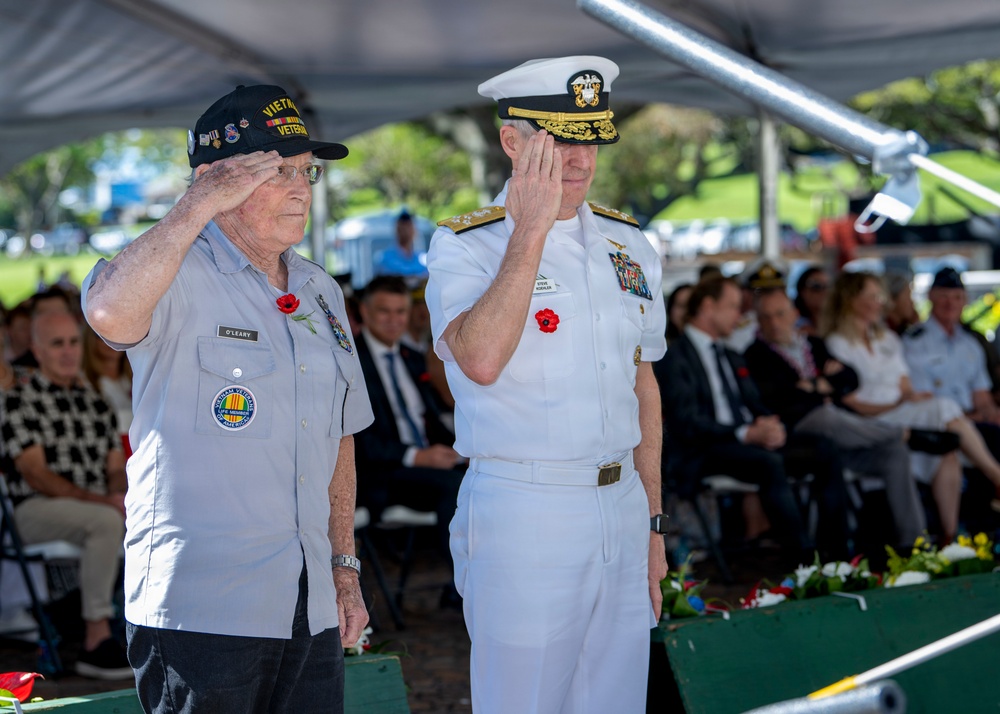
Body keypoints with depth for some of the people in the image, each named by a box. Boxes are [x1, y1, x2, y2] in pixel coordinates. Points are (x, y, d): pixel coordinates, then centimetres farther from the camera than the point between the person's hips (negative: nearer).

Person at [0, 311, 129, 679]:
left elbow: (116, 467, 17)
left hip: (99, 507, 6)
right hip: (38, 508, -6)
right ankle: (96, 641, -35)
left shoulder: (96, 402, 20)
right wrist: (99, 500, -20)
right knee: (106, 522, -36)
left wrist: (119, 493, -8)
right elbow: (35, 474, -11)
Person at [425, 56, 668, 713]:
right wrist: (531, 229, -22)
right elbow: (482, 361, -26)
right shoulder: (465, 246, -7)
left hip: (620, 509, 6)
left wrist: (652, 524, 16)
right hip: (523, 516, -5)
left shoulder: (628, 246, 11)